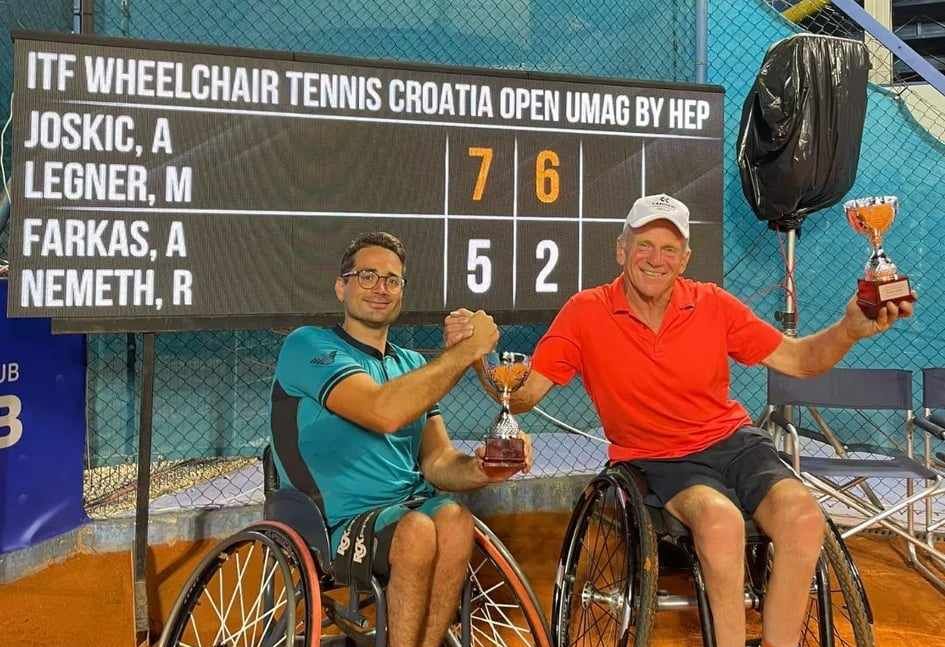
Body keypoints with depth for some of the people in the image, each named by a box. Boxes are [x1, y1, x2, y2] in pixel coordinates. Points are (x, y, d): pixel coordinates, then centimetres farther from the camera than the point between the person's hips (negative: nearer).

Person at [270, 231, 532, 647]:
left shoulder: (413, 364, 17)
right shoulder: (308, 346, -4)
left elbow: (437, 461, 7)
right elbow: (384, 412, -22)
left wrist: (479, 470, -16)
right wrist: (465, 350, -16)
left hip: (413, 506, 5)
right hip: (340, 524, -4)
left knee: (455, 520, -28)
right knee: (417, 530, -33)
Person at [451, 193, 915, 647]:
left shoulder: (713, 304, 0)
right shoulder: (585, 313, -6)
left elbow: (797, 360, 6)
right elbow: (522, 395, -8)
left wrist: (851, 329, -12)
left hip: (734, 441, 3)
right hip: (655, 459, -3)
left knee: (802, 514, -25)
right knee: (721, 519, -33)